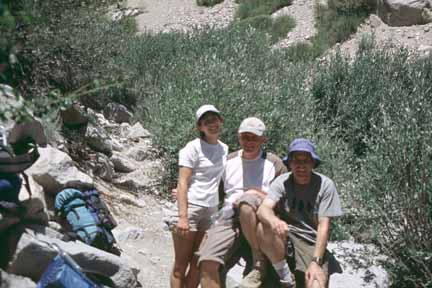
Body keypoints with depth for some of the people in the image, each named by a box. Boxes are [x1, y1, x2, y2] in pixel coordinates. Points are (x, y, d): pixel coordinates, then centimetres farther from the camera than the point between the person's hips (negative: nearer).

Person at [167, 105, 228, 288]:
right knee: (181, 264, 0)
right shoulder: (193, 148, -8)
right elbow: (182, 183, -13)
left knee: (199, 264, 7)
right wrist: (182, 216, -21)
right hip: (190, 208, -6)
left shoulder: (224, 148, 12)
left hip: (211, 211, 6)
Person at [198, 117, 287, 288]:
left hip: (260, 220, -3)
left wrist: (258, 195, -7)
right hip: (229, 218, 3)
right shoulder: (229, 161, 18)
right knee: (208, 263, -23)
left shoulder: (274, 163, 9)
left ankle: (259, 260, -21)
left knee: (248, 200, -39)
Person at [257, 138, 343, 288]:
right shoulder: (282, 182, -4)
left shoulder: (325, 185, -9)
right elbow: (264, 209, -20)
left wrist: (316, 261, -23)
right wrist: (274, 220, -45)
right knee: (264, 227, -31)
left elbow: (323, 225, -11)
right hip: (284, 234, 4)